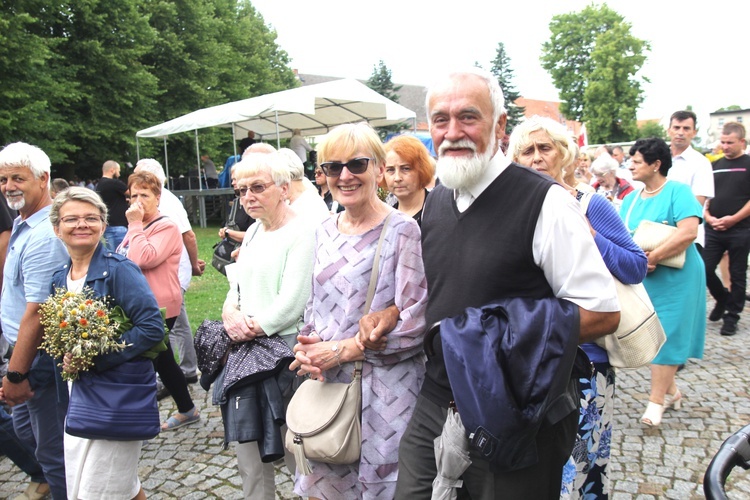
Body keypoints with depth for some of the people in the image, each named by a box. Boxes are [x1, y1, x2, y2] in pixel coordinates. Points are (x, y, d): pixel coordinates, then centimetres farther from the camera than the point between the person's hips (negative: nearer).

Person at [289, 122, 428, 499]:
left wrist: (344, 349, -14)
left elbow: (417, 320, -15)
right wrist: (308, 346, -3)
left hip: (386, 388, -5)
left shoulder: (402, 230, -11)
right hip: (326, 383, 6)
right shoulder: (325, 232, 9)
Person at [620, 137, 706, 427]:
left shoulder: (678, 191, -10)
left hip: (675, 278, -6)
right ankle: (670, 391, 29)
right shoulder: (631, 198, 10)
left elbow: (689, 232, -23)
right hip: (643, 279, 6)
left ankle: (656, 399, 7)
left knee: (666, 336, -2)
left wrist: (652, 256, -23)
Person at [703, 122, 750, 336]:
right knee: (705, 269, 1)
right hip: (714, 229, 4)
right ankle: (723, 299, 28)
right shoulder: (715, 165, 10)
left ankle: (732, 316, 17)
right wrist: (708, 216, -5)